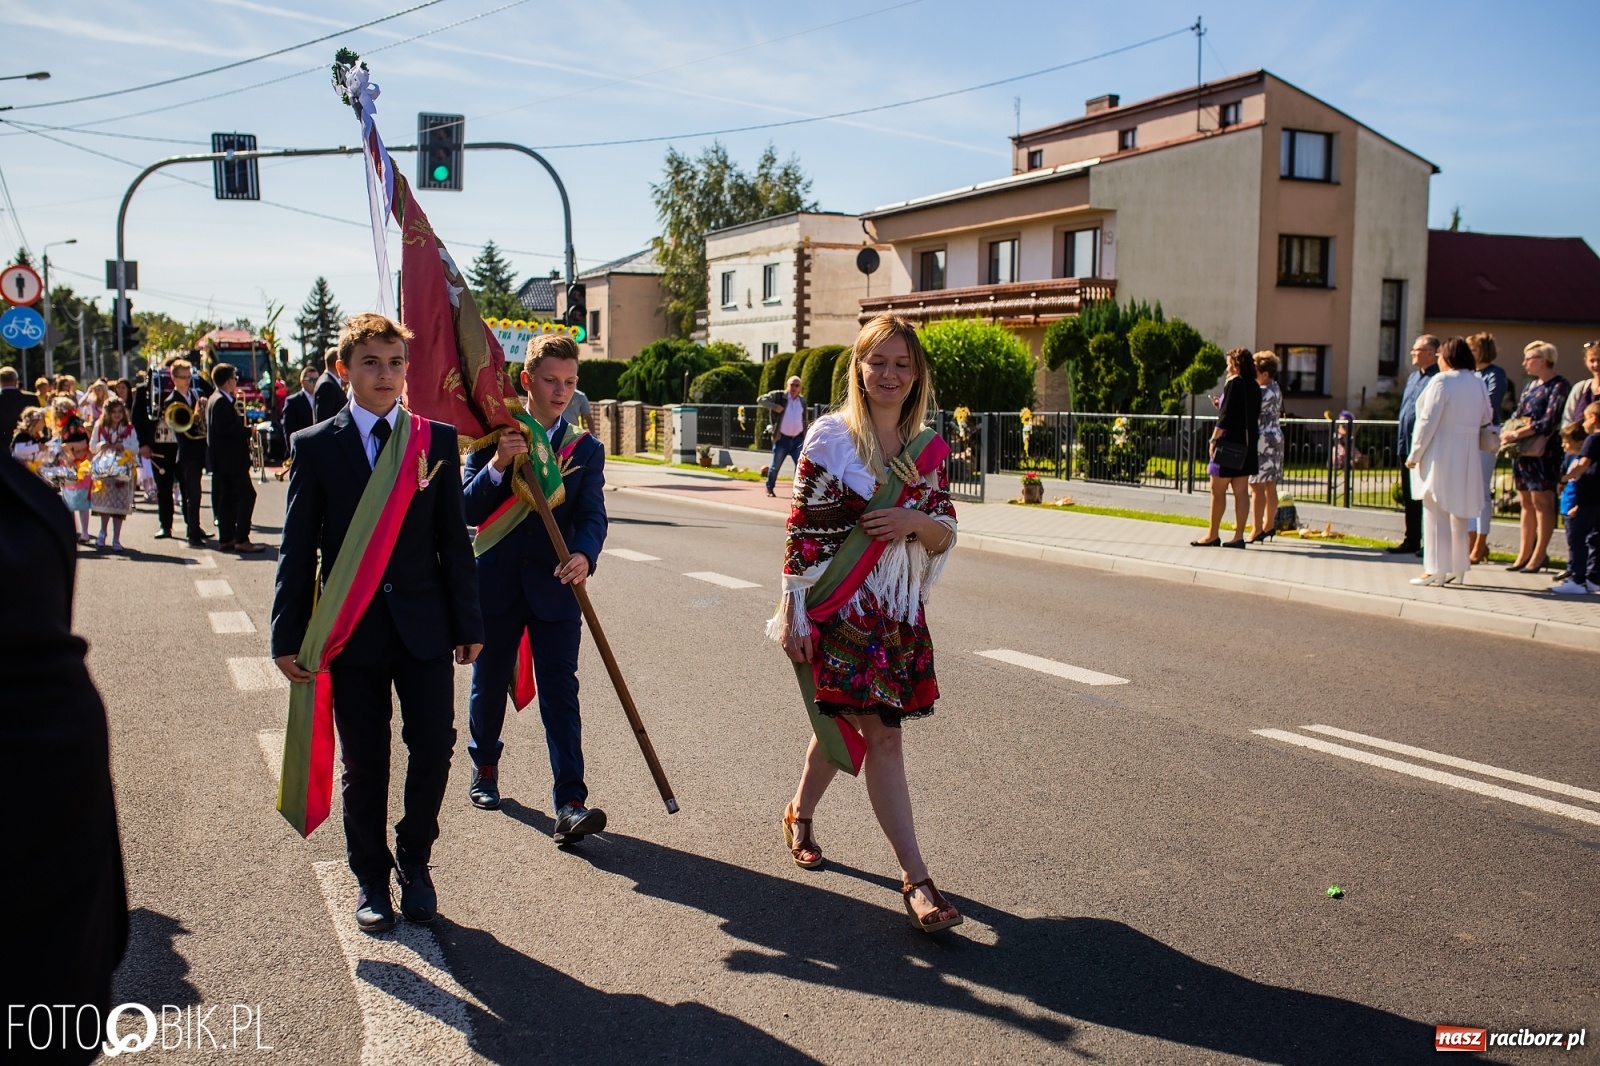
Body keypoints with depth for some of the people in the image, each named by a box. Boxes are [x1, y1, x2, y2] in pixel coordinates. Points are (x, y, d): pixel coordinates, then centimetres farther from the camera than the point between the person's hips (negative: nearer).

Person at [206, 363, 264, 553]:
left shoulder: (217, 399, 16)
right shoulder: (221, 401, -16)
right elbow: (225, 428, -25)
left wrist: (242, 426, 6)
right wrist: (248, 431, -17)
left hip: (224, 458, 11)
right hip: (229, 458, -11)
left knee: (228, 497, 12)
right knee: (247, 494, -10)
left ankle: (226, 538, 15)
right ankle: (241, 539, -13)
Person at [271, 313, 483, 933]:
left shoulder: (437, 440, 5)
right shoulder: (316, 446, 1)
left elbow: (454, 539, 5)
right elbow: (298, 549, 2)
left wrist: (468, 624, 3)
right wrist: (288, 636, -2)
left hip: (424, 626, 1)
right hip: (352, 630, -1)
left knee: (434, 746, -1)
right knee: (364, 763, 8)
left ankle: (415, 862, 23)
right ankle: (371, 879, 25)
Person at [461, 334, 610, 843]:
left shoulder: (586, 448, 3)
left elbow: (592, 514, -9)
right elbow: (468, 511, -6)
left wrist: (584, 553, -31)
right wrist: (496, 465, -23)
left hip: (555, 587, -1)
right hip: (496, 585, 1)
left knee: (561, 694, -6)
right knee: (489, 686, 16)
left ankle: (570, 803, -9)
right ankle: (484, 769, 41)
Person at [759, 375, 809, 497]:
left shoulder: (802, 401, 10)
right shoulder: (779, 396, -4)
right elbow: (761, 399, -10)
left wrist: (805, 438, 12)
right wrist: (774, 406, -23)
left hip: (798, 439, 3)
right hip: (782, 439, -3)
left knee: (800, 465, -5)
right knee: (775, 466, 6)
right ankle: (769, 488, 22)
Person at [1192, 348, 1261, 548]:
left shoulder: (1234, 382, -11)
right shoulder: (1254, 387, 12)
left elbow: (1226, 416, -16)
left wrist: (1214, 439, -12)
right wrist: (1221, 406, 15)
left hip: (1230, 443, -8)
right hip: (1247, 445, 8)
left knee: (1217, 490, -1)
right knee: (1241, 491, 6)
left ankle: (1213, 535, 1)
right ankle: (1238, 536, 6)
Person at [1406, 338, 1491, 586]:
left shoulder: (1442, 381, -14)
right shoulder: (1477, 383, 7)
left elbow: (1428, 420, -15)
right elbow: (1486, 417, 15)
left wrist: (1414, 454, -10)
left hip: (1441, 455, -7)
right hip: (1467, 456, 7)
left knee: (1436, 513, -1)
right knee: (1459, 513, 14)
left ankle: (1436, 570, -2)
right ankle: (1457, 569, 19)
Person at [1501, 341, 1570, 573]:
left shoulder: (1558, 386, -8)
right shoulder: (1531, 384, 16)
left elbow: (1549, 423, -16)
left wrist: (1516, 434, -14)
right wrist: (1508, 432, 0)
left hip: (1543, 451, -8)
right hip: (1522, 450, 8)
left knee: (1542, 502, -3)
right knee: (1526, 503, 8)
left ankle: (1539, 556, 1)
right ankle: (1524, 554, 12)